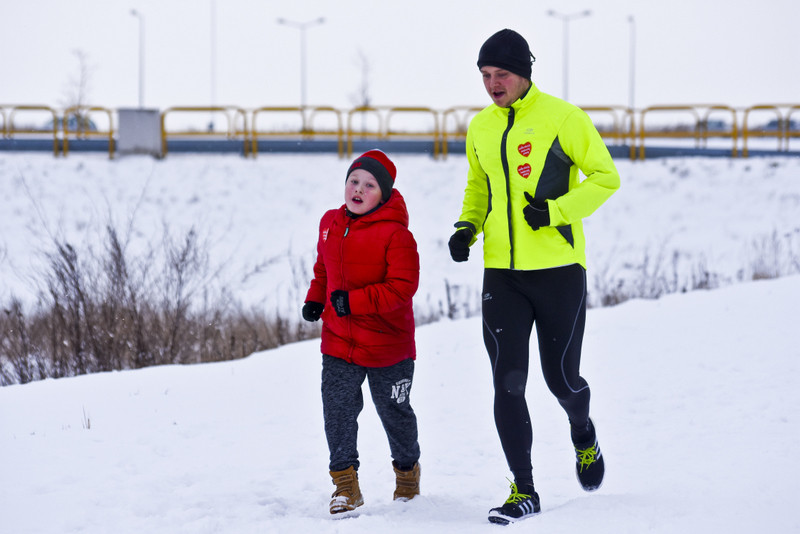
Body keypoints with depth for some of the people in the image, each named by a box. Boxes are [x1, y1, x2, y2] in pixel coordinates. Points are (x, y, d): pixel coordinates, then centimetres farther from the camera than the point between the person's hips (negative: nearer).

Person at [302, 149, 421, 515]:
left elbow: (402, 287, -22)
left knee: (394, 412, 12)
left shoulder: (395, 234, -16)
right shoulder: (330, 223, 4)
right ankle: (345, 482, 10)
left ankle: (407, 472, 36)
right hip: (339, 343, 4)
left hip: (388, 346, -4)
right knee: (337, 410, -3)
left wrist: (353, 301, -27)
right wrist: (315, 299, 5)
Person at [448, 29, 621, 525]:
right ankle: (523, 491, 4)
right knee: (508, 384, -3)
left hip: (558, 269, -4)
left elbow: (605, 177, -4)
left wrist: (555, 211, -16)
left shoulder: (563, 118, -7)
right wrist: (467, 227, 5)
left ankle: (583, 434, 39)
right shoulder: (480, 128, 9)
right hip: (502, 273, 4)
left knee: (561, 376, 4)